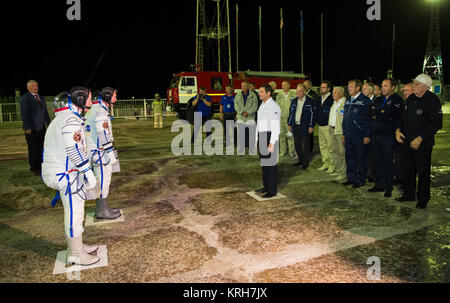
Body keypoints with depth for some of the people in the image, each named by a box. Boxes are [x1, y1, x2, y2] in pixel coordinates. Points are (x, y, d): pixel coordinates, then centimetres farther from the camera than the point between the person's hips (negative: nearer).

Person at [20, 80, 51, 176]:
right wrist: (27, 128, -15)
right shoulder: (25, 98, -5)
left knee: (40, 149, 7)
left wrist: (49, 124, 13)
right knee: (33, 149, 1)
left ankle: (39, 167, 16)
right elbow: (24, 114, -10)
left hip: (42, 128, 6)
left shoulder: (41, 98, 17)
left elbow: (45, 112, 20)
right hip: (31, 129, -6)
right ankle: (34, 169, 10)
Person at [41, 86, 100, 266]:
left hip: (56, 170, 11)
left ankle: (77, 246, 32)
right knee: (74, 213, -1)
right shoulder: (71, 120, -17)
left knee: (75, 211, 19)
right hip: (66, 175, -11)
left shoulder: (62, 118, 18)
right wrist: (89, 173, -22)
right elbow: (75, 149, -25)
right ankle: (75, 255, 10)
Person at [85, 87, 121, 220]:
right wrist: (110, 153, -20)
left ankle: (103, 207, 27)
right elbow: (104, 135, -22)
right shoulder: (101, 111, -18)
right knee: (102, 180, -3)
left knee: (103, 180, 17)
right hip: (100, 152, -11)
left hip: (96, 151, 11)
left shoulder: (95, 108, 16)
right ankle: (101, 211, 7)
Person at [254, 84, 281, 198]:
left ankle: (272, 190, 3)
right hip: (261, 137, 9)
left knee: (271, 164, -4)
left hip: (270, 137, -9)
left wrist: (272, 143, -21)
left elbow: (276, 127, -18)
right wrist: (257, 139, 19)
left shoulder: (273, 106, -13)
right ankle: (266, 186, 25)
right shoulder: (262, 105, 17)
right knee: (264, 163, 14)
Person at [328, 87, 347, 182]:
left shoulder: (345, 103, -13)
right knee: (334, 151, 14)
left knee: (342, 152, -4)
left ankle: (343, 173, 3)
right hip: (332, 130, 10)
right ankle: (337, 170, 25)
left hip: (341, 131, -9)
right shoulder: (334, 103, 18)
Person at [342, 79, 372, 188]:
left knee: (361, 158, 3)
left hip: (360, 135, -7)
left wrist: (367, 135, -15)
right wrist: (344, 133, 16)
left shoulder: (365, 101, -8)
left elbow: (369, 119, -11)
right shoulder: (348, 101, 14)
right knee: (349, 157, 12)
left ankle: (360, 180, 12)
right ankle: (351, 178, 24)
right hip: (348, 135, 7)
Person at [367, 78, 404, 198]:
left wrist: (376, 115, -5)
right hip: (375, 135, 6)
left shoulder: (397, 100, -4)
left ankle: (388, 188, 11)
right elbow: (370, 113, 5)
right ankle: (379, 185, 21)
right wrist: (382, 114, -9)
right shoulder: (377, 100, 17)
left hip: (388, 135, -6)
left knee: (388, 163, 1)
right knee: (377, 162, 10)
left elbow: (389, 116, -18)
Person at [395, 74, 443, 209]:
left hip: (422, 143, -6)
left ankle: (423, 198, 19)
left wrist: (420, 138, -19)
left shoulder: (432, 100, -12)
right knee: (406, 168, 13)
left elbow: (436, 124, -14)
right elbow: (403, 116, 18)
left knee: (423, 171, 4)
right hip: (405, 140, 6)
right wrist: (398, 130, 1)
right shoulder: (411, 99, 8)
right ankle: (409, 194, 29)